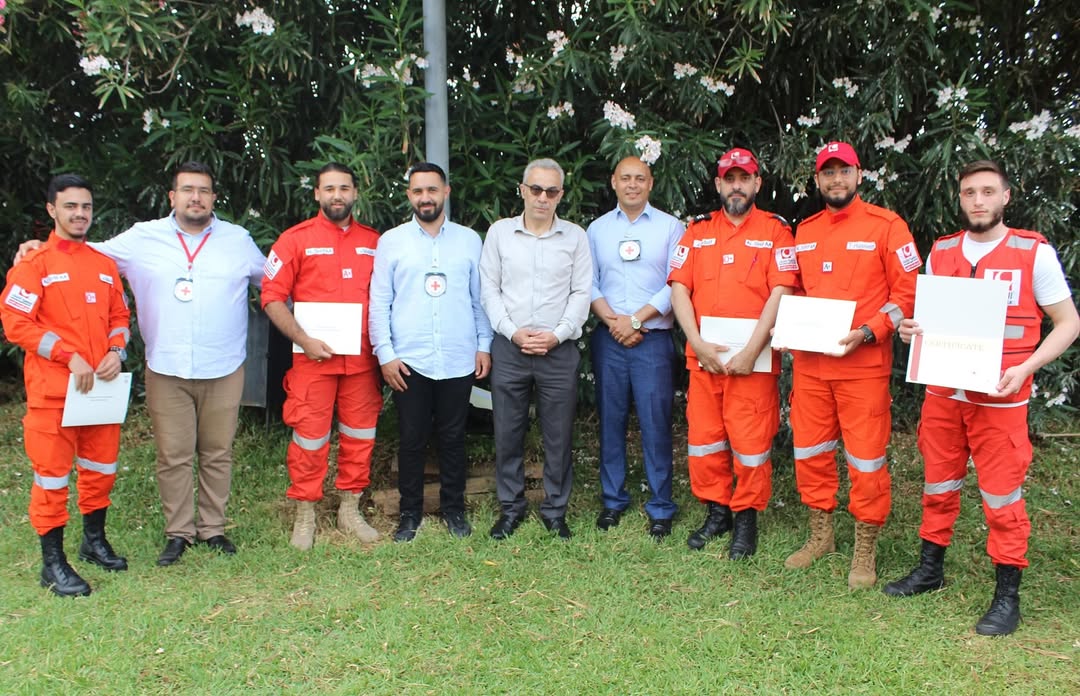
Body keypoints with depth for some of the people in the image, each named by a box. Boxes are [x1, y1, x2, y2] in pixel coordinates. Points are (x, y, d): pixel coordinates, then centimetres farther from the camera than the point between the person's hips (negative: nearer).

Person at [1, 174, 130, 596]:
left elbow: (119, 316, 16)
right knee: (52, 475, 1)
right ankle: (53, 563, 11)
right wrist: (70, 357, -17)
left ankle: (95, 541, 32)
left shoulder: (105, 265, 11)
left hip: (101, 385, 5)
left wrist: (116, 351, -4)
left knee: (101, 467, 14)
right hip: (53, 391, -5)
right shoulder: (34, 264, -6)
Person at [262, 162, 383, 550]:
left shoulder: (374, 242, 9)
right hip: (314, 357, -3)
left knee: (360, 435, 10)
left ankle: (350, 511, 26)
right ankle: (305, 517, 17)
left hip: (362, 359, 3)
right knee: (310, 438, 2)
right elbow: (272, 298, -3)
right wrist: (303, 340, -13)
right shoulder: (296, 239, 0)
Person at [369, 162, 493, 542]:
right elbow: (379, 302, 1)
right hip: (409, 361, -1)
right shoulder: (391, 241, 3)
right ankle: (410, 512, 21)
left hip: (459, 360, 1)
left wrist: (484, 344, 3)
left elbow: (479, 298, 9)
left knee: (453, 438, 10)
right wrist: (385, 353, -5)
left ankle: (453, 508, 25)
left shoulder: (469, 240, 7)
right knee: (412, 439, 7)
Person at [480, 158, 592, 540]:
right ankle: (511, 507, 23)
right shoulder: (500, 232, 4)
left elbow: (581, 293, 2)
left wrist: (557, 335, -9)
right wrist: (514, 332, -8)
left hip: (559, 350, 0)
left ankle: (555, 510, 21)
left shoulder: (575, 236, 4)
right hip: (509, 347, 1)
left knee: (559, 436, 5)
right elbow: (489, 289, 3)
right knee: (507, 433, 7)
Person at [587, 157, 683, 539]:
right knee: (610, 420, 7)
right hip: (608, 338, 2)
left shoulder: (670, 227, 4)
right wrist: (613, 320, -9)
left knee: (655, 423, -2)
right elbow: (588, 283, 6)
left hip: (653, 339, -2)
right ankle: (612, 500, 20)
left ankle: (661, 508, 9)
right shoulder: (596, 229, 12)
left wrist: (636, 319, -10)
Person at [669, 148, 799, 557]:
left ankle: (746, 517, 18)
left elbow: (781, 293, -8)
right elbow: (679, 289, 3)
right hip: (703, 356, 3)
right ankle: (716, 511, 25)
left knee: (752, 442, 1)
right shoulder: (698, 232, 11)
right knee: (703, 438, 9)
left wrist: (751, 351, -15)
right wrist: (698, 344, -9)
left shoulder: (775, 230, 2)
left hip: (754, 359, -3)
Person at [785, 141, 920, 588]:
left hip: (863, 363, -5)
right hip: (809, 361, 5)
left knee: (865, 458, 0)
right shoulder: (804, 232, 13)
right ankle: (820, 536, 28)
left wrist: (867, 333, -17)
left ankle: (865, 551, 15)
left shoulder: (886, 226, -3)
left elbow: (907, 292, -6)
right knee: (809, 451, 11)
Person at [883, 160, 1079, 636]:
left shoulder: (1034, 252, -4)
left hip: (999, 399, -4)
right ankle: (930, 569, 29)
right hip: (943, 393, 4)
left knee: (1002, 496, 1)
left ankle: (1008, 593, 14)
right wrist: (911, 330, -5)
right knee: (938, 485, 14)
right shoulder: (940, 252, 8)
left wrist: (1026, 368, -15)